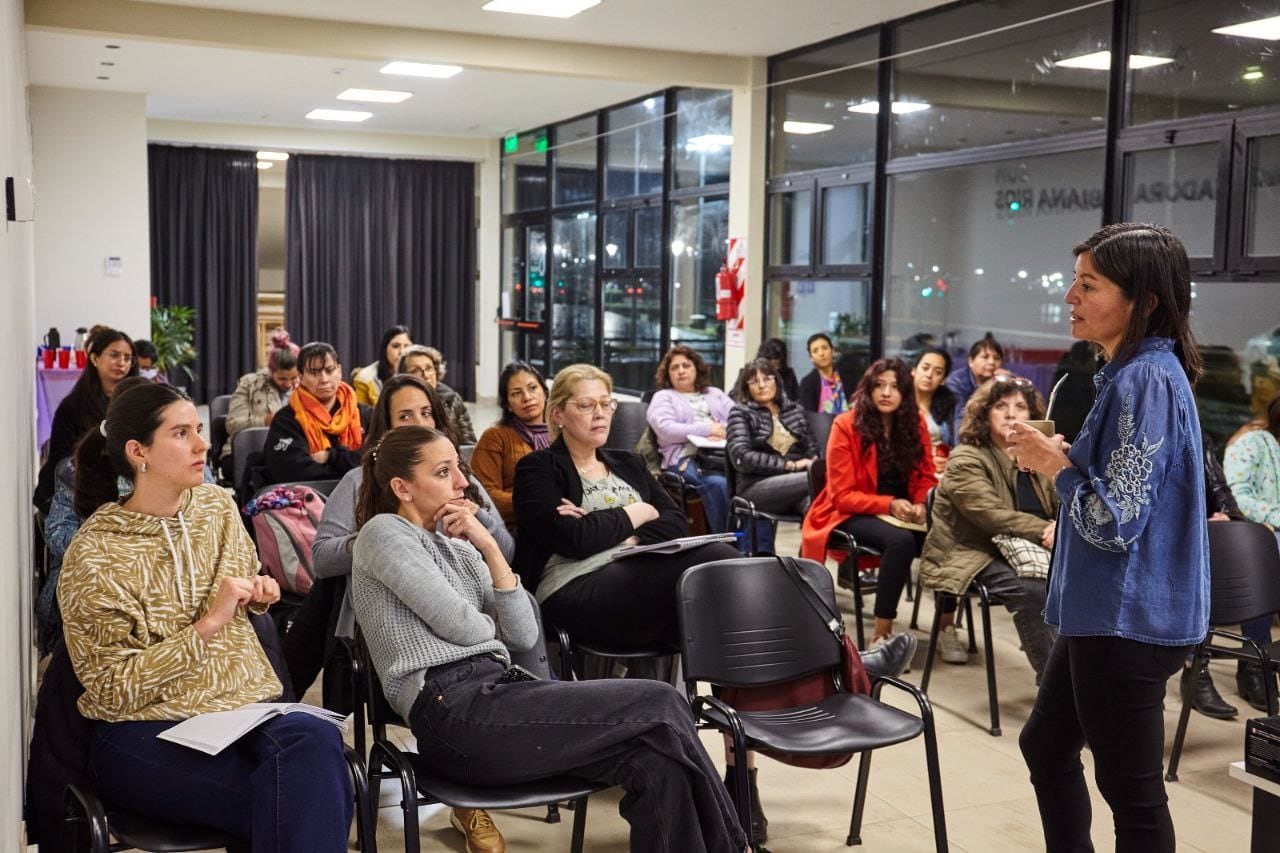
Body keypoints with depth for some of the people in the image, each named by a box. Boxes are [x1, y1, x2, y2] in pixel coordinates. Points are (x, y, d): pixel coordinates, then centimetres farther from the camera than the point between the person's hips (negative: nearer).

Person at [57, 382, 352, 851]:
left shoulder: (217, 505, 7)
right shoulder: (93, 556, -9)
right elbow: (113, 692, -11)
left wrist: (258, 594, 2)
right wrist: (208, 624, -19)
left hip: (246, 705, 5)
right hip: (147, 733, -5)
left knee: (313, 738, -31)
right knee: (299, 799, -31)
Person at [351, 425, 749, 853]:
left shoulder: (456, 545, 22)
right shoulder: (383, 532, 1)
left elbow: (524, 635, 10)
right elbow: (458, 624, -10)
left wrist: (489, 547, 3)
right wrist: (496, 625, 12)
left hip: (492, 693, 7)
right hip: (452, 712, -7)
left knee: (656, 760, -18)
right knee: (660, 705, -15)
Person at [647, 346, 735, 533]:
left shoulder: (715, 394, 31)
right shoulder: (663, 397, 17)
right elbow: (666, 430, -2)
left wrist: (724, 431, -7)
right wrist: (708, 429, -6)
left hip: (723, 454, 3)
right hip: (687, 458, -3)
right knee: (717, 483, -37)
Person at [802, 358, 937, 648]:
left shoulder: (915, 422, 2)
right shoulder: (847, 426, -11)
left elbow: (926, 476, 10)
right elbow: (842, 495, -11)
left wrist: (920, 505, -12)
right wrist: (889, 505, -24)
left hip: (903, 513, 5)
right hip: (853, 515, -5)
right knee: (901, 540, -36)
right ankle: (882, 633, -28)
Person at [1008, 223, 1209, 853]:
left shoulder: (1147, 381, -21)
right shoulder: (1136, 372, 11)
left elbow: (1115, 522, -26)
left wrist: (1056, 466, -12)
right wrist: (1063, 456, 6)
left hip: (1128, 620, -11)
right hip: (1108, 611, 11)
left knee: (1131, 791, 3)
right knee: (1045, 745, 22)